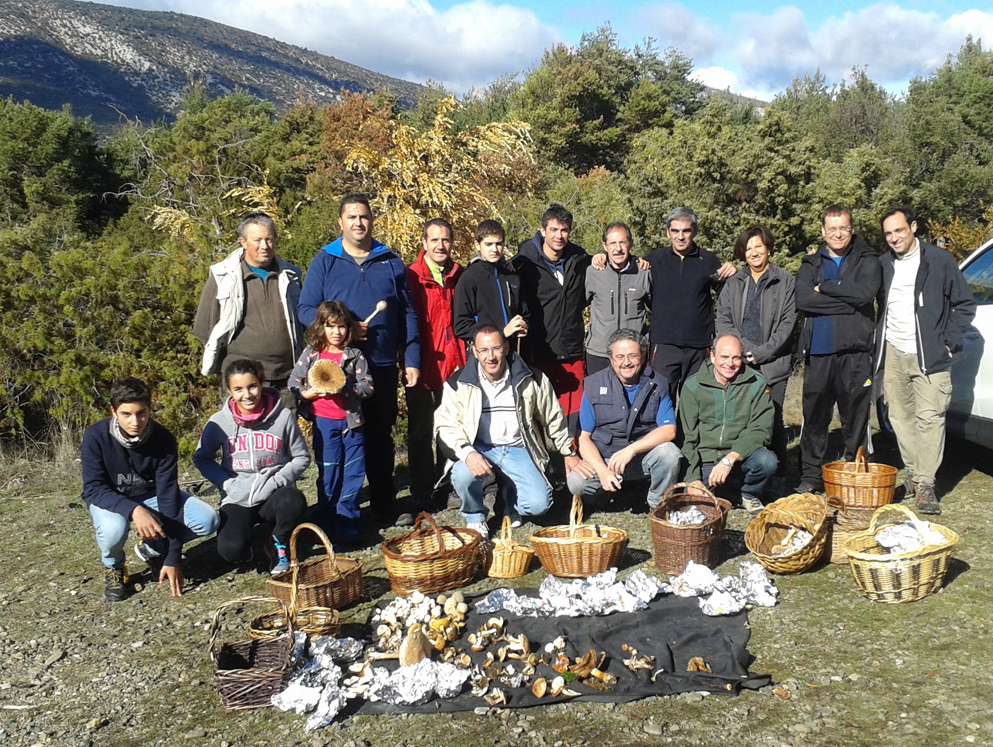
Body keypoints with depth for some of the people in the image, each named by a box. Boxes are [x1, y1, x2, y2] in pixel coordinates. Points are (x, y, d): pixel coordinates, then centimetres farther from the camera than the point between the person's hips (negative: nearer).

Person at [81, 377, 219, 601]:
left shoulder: (163, 439, -22)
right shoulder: (95, 436, -25)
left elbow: (168, 495, -22)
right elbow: (93, 489, -24)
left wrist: (173, 558, -23)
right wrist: (133, 510, -45)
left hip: (150, 495, 2)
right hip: (109, 500, -2)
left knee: (207, 520, -21)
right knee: (113, 528, -38)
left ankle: (152, 549, 8)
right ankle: (113, 567, -1)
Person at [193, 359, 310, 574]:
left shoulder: (283, 417, -7)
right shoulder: (219, 422, -5)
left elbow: (301, 457, 2)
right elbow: (202, 459, 8)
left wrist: (277, 481, -13)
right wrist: (227, 483, -7)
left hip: (274, 495, 0)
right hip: (237, 499, 0)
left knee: (294, 502, -35)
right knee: (230, 550, -26)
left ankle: (278, 546, -2)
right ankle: (245, 542, 15)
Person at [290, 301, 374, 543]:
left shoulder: (355, 356, 3)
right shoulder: (310, 354, 4)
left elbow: (368, 386, -3)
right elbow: (293, 384, 6)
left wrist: (344, 389, -17)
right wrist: (308, 393, -12)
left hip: (351, 421, 1)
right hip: (324, 422, -1)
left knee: (354, 473, 3)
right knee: (328, 473, 6)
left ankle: (346, 521, 14)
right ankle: (325, 520, 20)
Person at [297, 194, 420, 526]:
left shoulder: (391, 263, 8)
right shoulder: (324, 262, 3)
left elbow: (408, 314, 8)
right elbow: (306, 309, -1)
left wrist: (411, 360, 1)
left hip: (383, 366, 1)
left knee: (381, 438, 10)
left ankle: (385, 506, 22)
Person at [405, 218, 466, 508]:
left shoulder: (459, 276, 7)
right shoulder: (411, 276, -3)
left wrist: (465, 360, 6)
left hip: (454, 366, 3)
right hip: (422, 367, -3)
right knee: (420, 432, 7)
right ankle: (420, 495, 17)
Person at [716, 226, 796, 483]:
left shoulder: (785, 281, 6)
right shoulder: (733, 283, 15)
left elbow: (788, 321, 0)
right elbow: (723, 320, 8)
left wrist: (763, 352, -9)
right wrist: (744, 350, -6)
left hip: (773, 363, -2)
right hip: (739, 363, 3)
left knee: (772, 419, -3)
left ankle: (776, 477, 7)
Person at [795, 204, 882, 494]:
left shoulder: (867, 261, 9)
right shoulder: (811, 264, 15)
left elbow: (864, 293, -12)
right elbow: (802, 299, -5)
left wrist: (824, 288, -4)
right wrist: (847, 302, -9)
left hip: (855, 351, -2)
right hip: (818, 352, 2)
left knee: (855, 416, 1)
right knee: (814, 416, 4)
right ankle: (810, 476, 12)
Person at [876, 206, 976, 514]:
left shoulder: (939, 260, -4)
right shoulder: (883, 265, 10)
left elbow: (965, 304, 1)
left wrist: (950, 342, -6)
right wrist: (879, 344, 8)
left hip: (929, 356, -5)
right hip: (893, 355, 5)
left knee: (929, 418, -8)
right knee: (901, 417, 9)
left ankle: (925, 484, -5)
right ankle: (913, 473, 21)